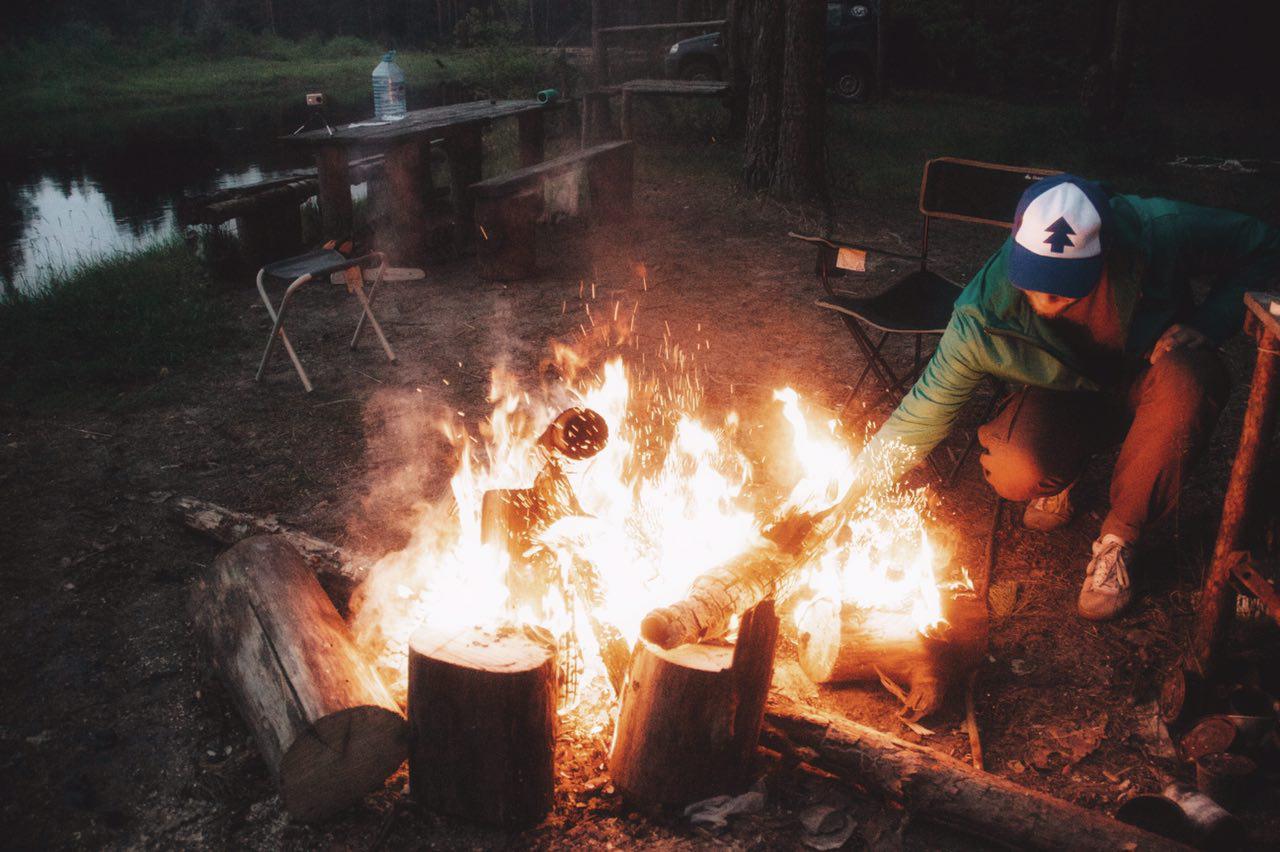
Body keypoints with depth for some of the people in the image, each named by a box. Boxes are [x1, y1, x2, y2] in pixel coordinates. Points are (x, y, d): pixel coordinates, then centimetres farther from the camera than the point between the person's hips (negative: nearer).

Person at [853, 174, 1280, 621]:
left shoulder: (1160, 230, -29)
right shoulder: (983, 317, -29)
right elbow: (924, 414, -20)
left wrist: (1207, 324, -24)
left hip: (1151, 379, 2)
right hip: (1066, 397, -1)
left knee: (1183, 381, -36)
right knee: (1015, 472, -34)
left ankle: (1119, 538, -14)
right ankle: (1063, 476, 7)